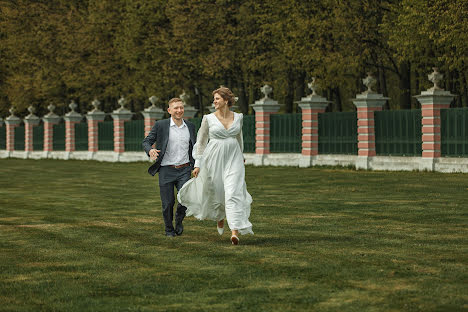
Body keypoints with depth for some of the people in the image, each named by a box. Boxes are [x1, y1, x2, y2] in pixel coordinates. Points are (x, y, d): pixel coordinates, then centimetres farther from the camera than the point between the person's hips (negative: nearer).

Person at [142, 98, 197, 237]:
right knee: (168, 203, 2)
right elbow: (146, 141, 0)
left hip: (184, 170, 2)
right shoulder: (160, 125, -2)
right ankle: (169, 229, 23)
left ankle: (179, 220, 15)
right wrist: (150, 150, -22)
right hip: (166, 170, -2)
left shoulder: (190, 126, 9)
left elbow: (194, 148, 20)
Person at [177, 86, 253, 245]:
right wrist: (198, 164, -2)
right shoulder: (209, 119, -2)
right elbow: (201, 141, 3)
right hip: (214, 159, 0)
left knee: (233, 193, -13)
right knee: (215, 192, 9)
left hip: (233, 160, 0)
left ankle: (235, 231, -19)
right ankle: (219, 216, 43)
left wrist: (241, 157, 33)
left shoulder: (238, 117, 5)